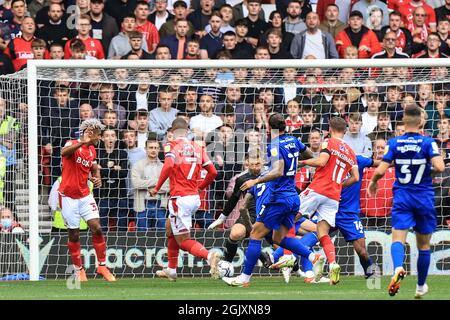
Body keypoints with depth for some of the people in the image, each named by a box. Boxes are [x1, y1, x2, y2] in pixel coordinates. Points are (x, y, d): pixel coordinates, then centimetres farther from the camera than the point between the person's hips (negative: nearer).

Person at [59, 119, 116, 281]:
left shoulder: (92, 150, 8)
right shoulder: (73, 144, -13)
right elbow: (64, 152, -37)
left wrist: (97, 179, 0)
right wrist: (82, 142, -51)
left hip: (85, 196, 5)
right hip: (68, 196, -5)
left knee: (97, 228, -7)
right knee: (74, 234, 3)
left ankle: (102, 265, 4)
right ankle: (79, 269, 16)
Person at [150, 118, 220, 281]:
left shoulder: (171, 145, -4)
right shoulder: (197, 147, 10)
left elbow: (168, 165, -23)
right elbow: (213, 172, 7)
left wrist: (157, 188, -12)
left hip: (180, 198, -7)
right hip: (195, 198, 7)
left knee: (183, 241, -3)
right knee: (170, 228, 28)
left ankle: (209, 255, -30)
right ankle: (171, 270, 34)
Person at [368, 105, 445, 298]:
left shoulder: (394, 143, -3)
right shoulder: (428, 143, -7)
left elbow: (381, 170, -7)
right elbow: (439, 167, -19)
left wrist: (373, 182, 14)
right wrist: (431, 170, 4)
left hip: (402, 197, 0)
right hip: (424, 198, 0)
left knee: (398, 238, -9)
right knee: (424, 245, 15)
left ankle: (398, 268, -41)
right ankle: (421, 286, 26)